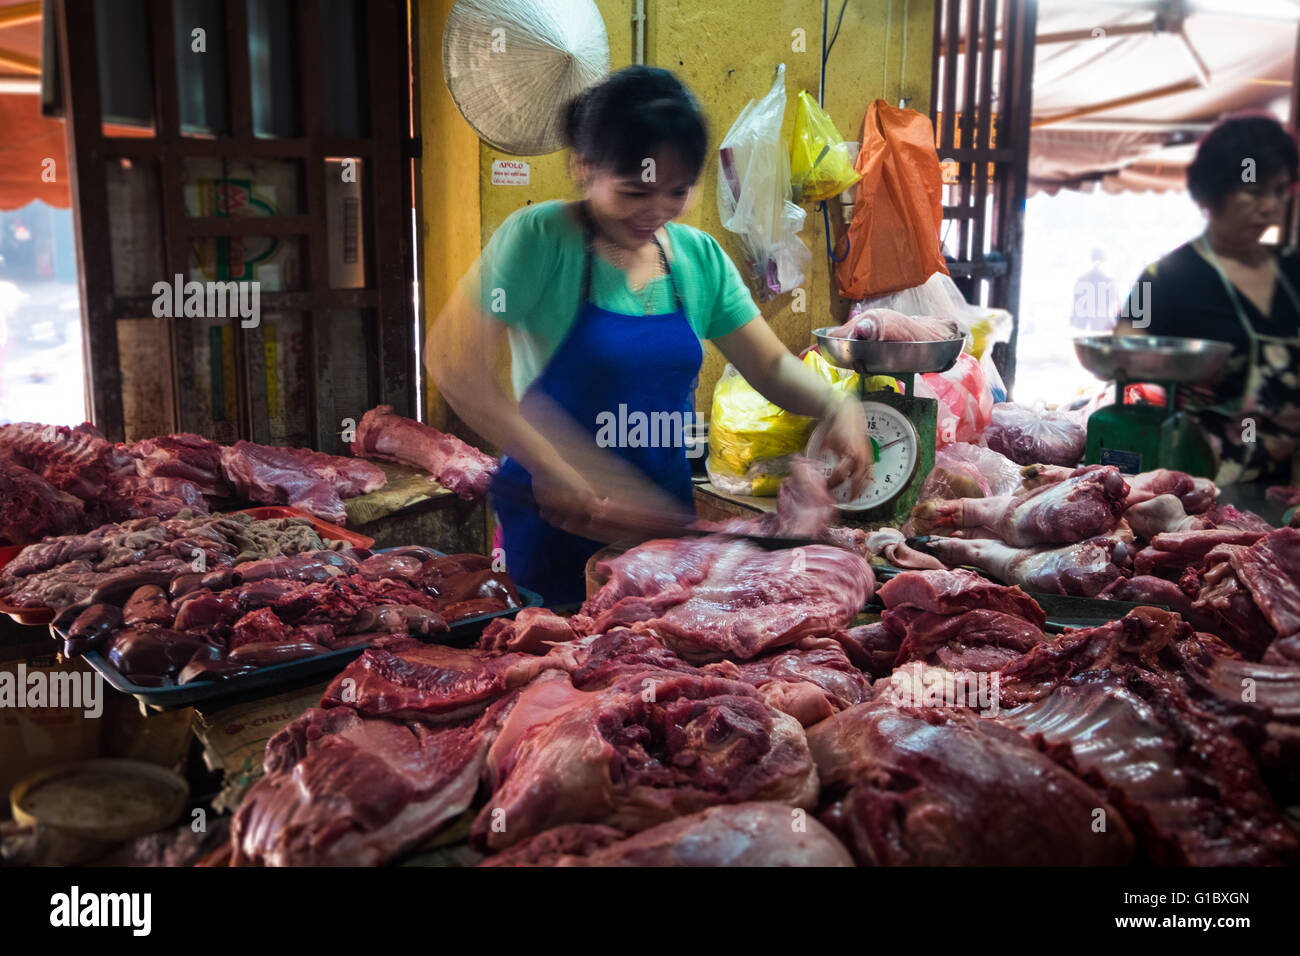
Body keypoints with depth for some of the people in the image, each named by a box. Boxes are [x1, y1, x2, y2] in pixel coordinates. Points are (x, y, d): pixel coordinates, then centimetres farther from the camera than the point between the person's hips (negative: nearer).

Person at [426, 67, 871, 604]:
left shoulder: (700, 257, 2)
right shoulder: (540, 238, -14)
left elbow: (770, 365, 7)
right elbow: (453, 361, -21)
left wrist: (837, 406, -14)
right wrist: (558, 470, -27)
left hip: (666, 515, 5)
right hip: (558, 527, -4)